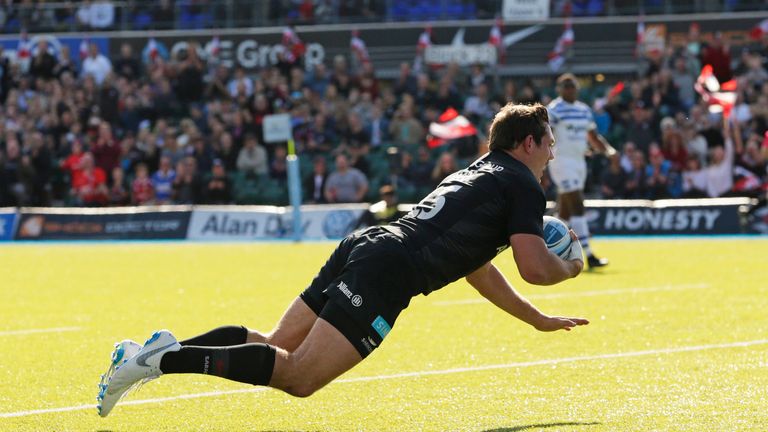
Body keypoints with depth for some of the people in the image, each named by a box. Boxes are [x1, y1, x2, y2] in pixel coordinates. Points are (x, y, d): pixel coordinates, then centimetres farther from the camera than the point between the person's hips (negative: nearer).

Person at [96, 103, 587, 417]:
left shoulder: (478, 173, 32)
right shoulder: (523, 185, 3)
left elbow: (475, 266, 40)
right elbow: (534, 267, -7)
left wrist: (540, 320, 42)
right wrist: (569, 267, 16)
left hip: (361, 247, 9)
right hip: (386, 275, -9)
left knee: (277, 345, 12)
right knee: (298, 377, -17)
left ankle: (168, 349, -6)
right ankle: (163, 360, -29)